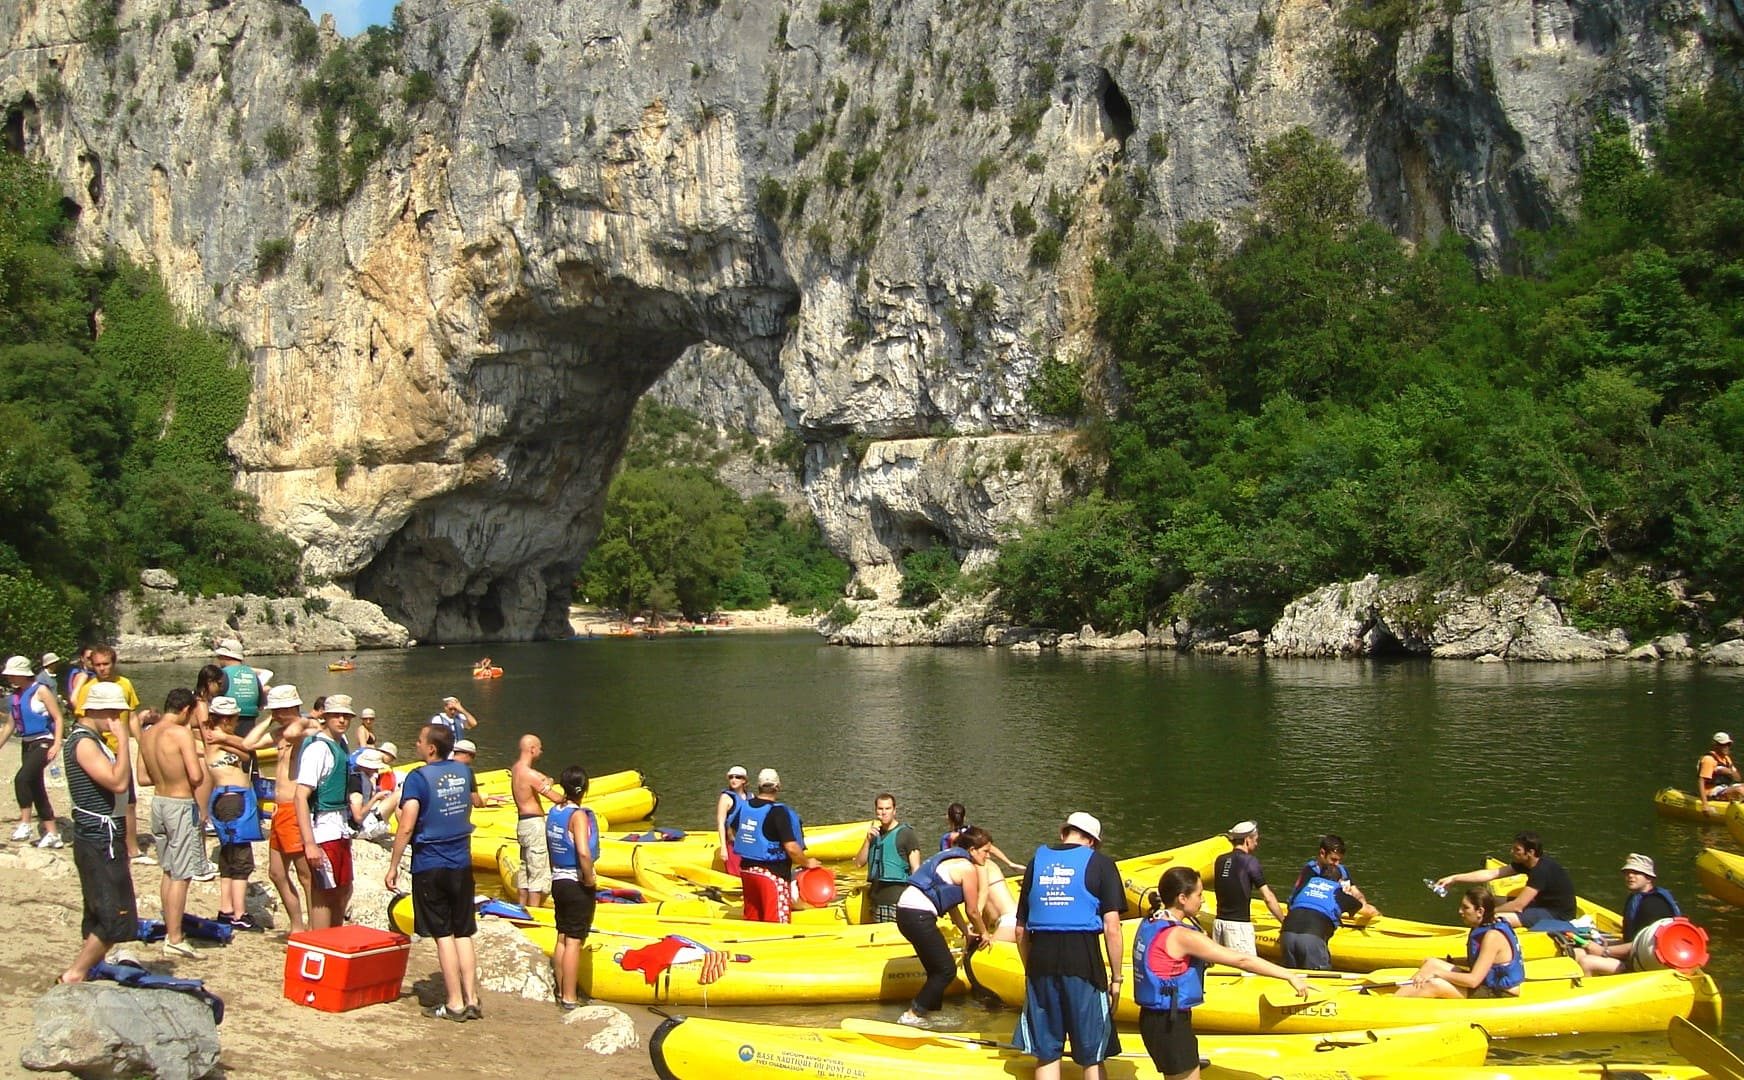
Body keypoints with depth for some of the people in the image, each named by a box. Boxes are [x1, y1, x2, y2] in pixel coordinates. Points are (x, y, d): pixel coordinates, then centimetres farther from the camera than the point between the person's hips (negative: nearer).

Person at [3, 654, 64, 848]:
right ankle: (52, 833, 15)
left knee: (22, 778, -25)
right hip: (26, 744, 8)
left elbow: (58, 718, -13)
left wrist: (57, 744, -22)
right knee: (36, 788, 8)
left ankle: (25, 823, -16)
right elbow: (9, 725, 20)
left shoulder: (41, 691, -11)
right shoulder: (15, 695, 10)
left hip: (43, 742, -8)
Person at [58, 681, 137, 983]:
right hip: (99, 843, -11)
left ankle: (84, 972, 20)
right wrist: (123, 739, -24)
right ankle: (73, 976, -1)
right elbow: (119, 782, -28)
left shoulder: (91, 739, 15)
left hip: (101, 840, 11)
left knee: (100, 918, 15)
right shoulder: (84, 742, -17)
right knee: (115, 918, -8)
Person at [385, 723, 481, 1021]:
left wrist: (393, 867, -11)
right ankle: (471, 1000, 9)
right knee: (463, 934, 10)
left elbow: (406, 828, -18)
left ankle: (454, 1004, 3)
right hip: (462, 863, 5)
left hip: (429, 866, -5)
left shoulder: (418, 778, -14)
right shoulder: (464, 772, 5)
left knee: (443, 935, 0)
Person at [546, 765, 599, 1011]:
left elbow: (550, 847, 10)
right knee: (574, 942, -1)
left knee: (562, 938, 16)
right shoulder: (579, 815, -20)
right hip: (577, 885, -8)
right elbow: (584, 853, -30)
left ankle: (561, 992, 25)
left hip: (558, 881, 8)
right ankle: (569, 999, 4)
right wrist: (590, 880, -17)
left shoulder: (553, 813, 3)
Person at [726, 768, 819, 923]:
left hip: (746, 869, 7)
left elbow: (732, 833, 18)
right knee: (776, 922, -2)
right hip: (772, 874, -7)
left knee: (752, 918, 20)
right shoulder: (779, 812, -19)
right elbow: (791, 848, -23)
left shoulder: (744, 806, 2)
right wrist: (807, 862, -5)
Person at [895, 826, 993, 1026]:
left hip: (906, 910, 10)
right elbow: (972, 911, -1)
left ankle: (933, 1012, 22)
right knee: (947, 970, 0)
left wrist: (967, 932, 26)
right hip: (919, 915, -10)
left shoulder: (952, 858, 21)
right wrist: (983, 933, 16)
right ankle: (913, 1015, 2)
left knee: (937, 969, 18)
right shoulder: (968, 868, -7)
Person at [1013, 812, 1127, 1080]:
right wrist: (1116, 977, 2)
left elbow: (1021, 930, 13)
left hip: (1041, 960, 3)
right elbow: (1112, 929, -5)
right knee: (1092, 1058, 8)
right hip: (1084, 962, -3)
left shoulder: (1037, 861, 13)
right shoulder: (1100, 864, 2)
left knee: (1046, 1054, 11)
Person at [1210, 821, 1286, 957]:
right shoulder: (1249, 861, -7)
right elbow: (1268, 899, -7)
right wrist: (1285, 922, 2)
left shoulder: (1220, 860, 10)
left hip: (1219, 921, 7)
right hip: (1239, 925, -7)